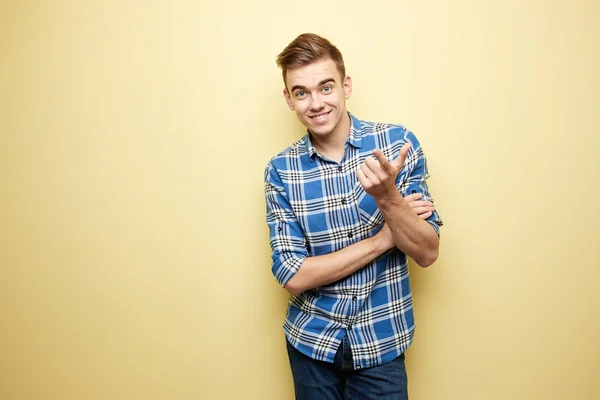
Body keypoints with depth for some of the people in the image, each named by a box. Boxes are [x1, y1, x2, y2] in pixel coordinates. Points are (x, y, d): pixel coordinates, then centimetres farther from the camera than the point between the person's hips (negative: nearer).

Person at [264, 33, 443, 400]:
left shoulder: (398, 143, -10)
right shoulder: (281, 170, -9)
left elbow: (427, 253, -11)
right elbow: (293, 276, -13)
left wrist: (387, 197, -29)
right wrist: (383, 238, -18)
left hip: (381, 342, 0)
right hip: (312, 340, 1)